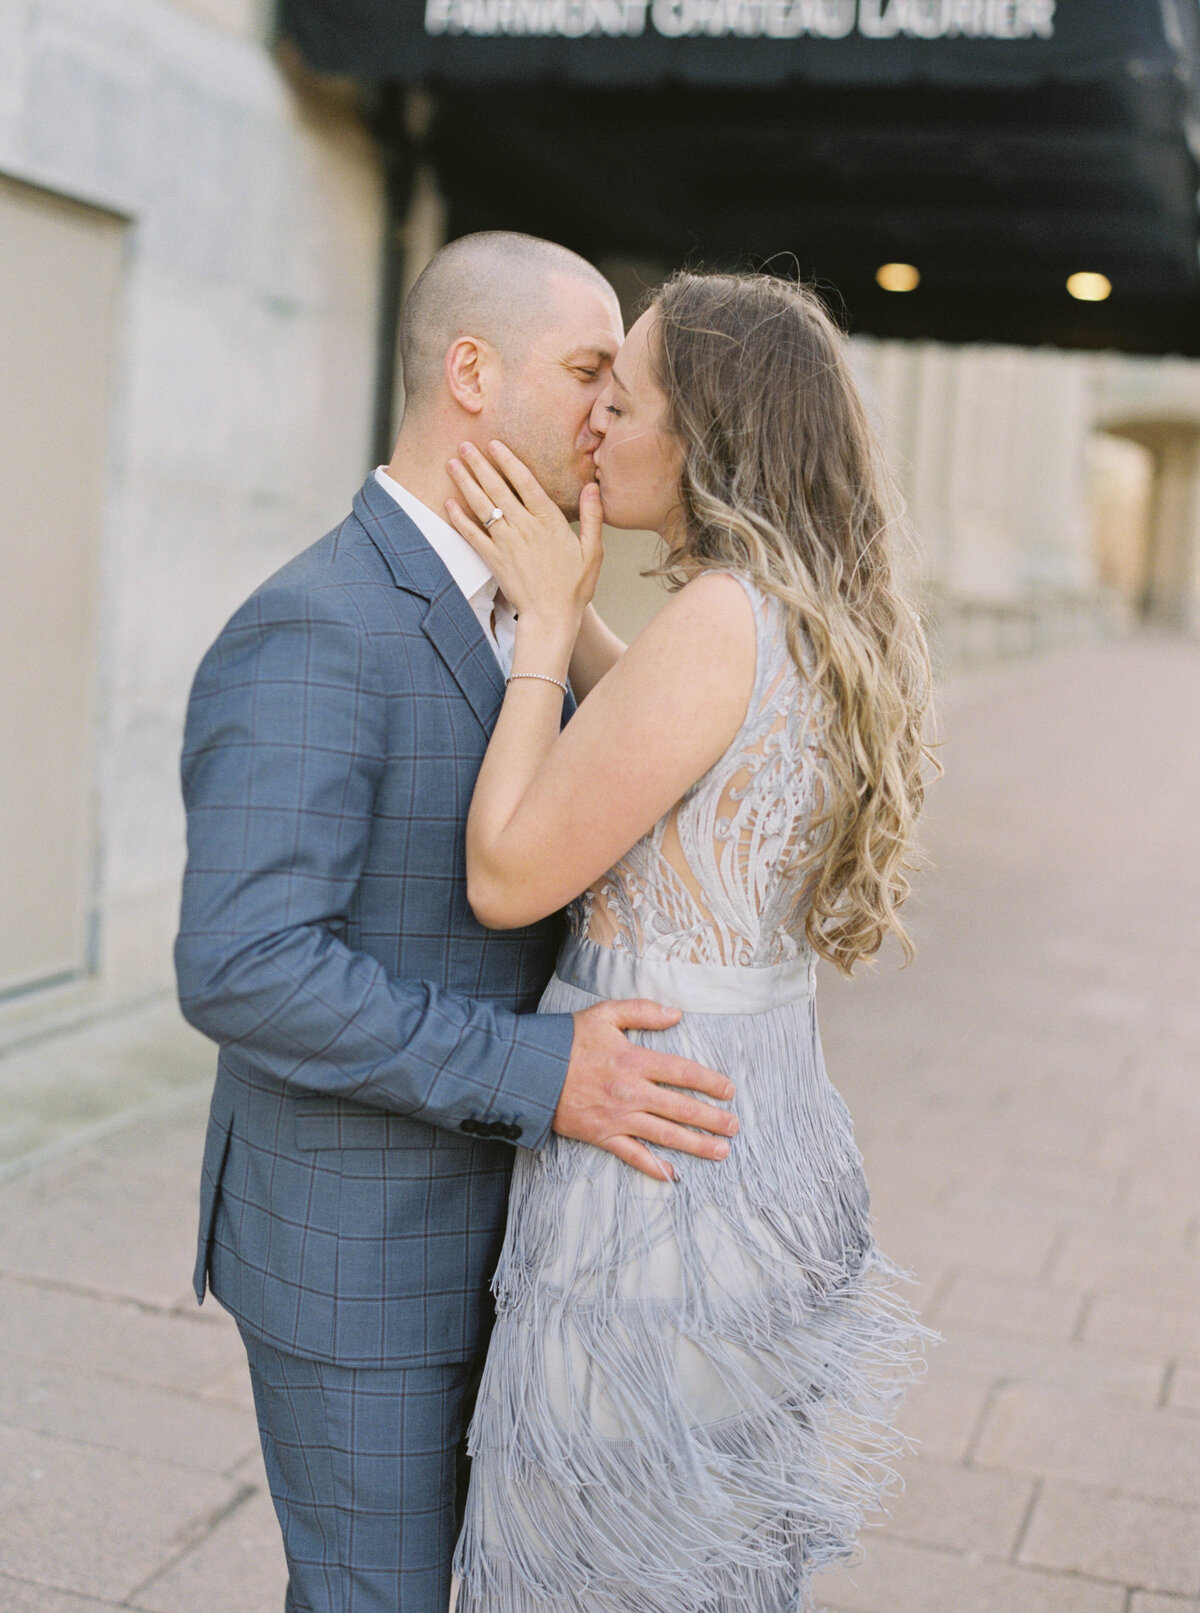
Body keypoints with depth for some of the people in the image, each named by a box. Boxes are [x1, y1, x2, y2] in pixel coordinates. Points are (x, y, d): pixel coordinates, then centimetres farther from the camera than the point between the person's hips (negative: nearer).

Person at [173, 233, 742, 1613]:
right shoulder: (307, 637, -24)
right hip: (348, 1253, -9)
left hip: (467, 1225, 9)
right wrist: (538, 1073, -31)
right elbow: (241, 970, -30)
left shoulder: (494, 614, 7)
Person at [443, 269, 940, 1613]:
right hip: (773, 1140, 9)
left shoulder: (720, 620, -23)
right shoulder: (831, 626, 5)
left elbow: (507, 878, -18)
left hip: (660, 1160, -9)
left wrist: (547, 616, -10)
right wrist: (566, 604, 11)